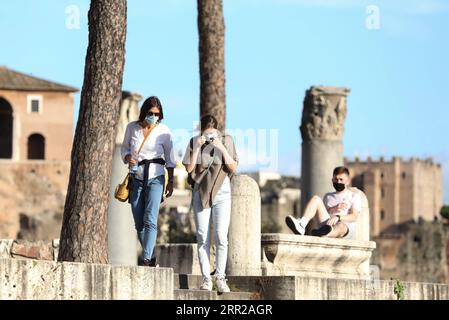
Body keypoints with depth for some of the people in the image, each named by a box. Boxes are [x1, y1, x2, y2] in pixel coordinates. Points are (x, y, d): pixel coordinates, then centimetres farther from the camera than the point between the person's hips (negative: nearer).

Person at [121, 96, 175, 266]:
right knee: (139, 223, 3)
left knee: (150, 220, -18)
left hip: (155, 178, -3)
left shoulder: (164, 131, -3)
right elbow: (124, 148, 14)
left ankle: (146, 259, -24)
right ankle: (151, 257, 17)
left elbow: (169, 158, 6)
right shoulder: (132, 127, 2)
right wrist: (128, 158, -9)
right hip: (136, 179, 3)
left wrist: (171, 181, 5)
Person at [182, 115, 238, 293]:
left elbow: (233, 168, -5)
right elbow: (189, 168, -4)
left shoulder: (226, 141, 0)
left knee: (221, 237, -11)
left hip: (221, 193, -1)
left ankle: (220, 277, -2)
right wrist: (197, 148, -13)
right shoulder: (194, 142, 1)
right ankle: (206, 279, 2)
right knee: (203, 238, -1)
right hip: (201, 193, 1)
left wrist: (222, 149, -17)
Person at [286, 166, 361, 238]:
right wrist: (333, 209, -3)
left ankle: (323, 234, -81)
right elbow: (322, 214, 17)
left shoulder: (354, 196, 17)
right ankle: (301, 225, -40)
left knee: (341, 226, -42)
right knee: (316, 199, -12)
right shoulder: (328, 196, 31)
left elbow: (354, 217, -1)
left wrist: (338, 217, -20)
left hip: (346, 226, -4)